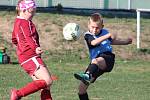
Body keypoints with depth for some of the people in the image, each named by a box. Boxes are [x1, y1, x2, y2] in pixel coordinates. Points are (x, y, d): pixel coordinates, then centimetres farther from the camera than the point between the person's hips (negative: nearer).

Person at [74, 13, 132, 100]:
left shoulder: (105, 32, 15)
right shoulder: (88, 35, 3)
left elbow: (112, 41, 38)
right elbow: (94, 42, -21)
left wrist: (126, 41, 47)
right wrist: (108, 35, -24)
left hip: (108, 58, -2)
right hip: (96, 60, 2)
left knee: (95, 61, -40)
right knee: (82, 87, -1)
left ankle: (88, 75, -70)